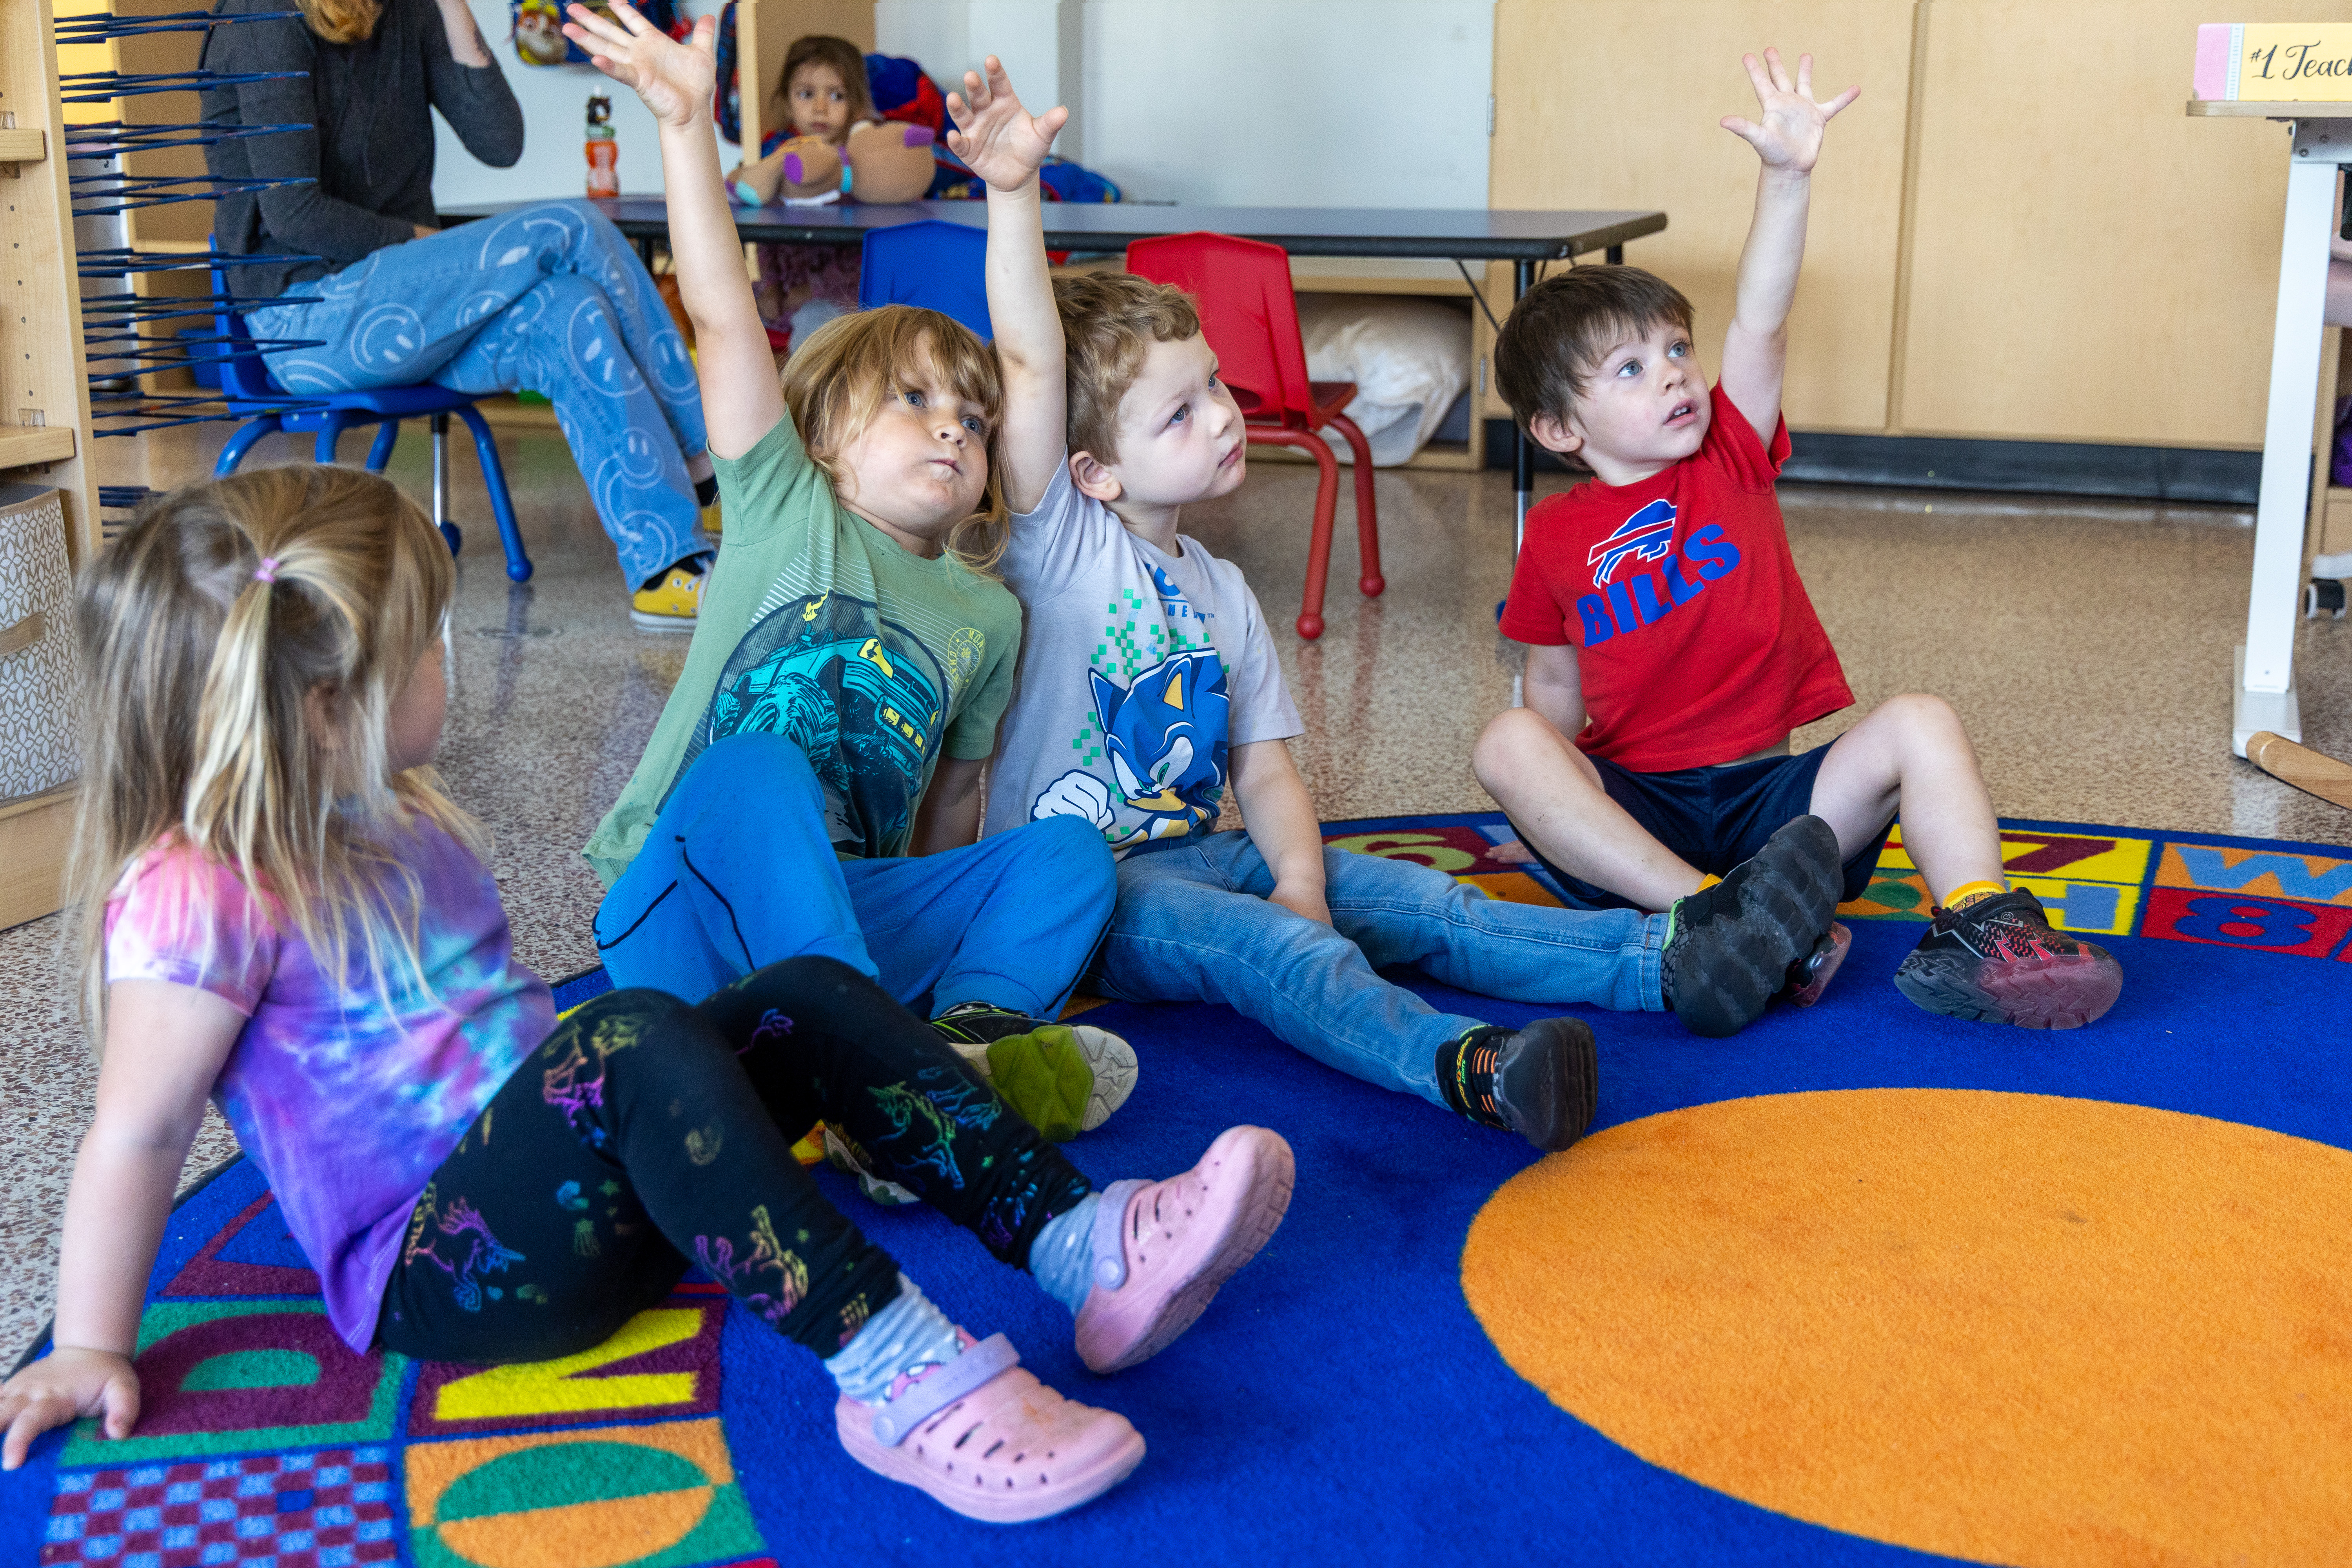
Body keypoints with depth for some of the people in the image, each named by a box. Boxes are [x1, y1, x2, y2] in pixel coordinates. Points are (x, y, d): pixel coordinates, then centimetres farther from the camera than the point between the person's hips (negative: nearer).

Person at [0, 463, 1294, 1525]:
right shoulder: (198, 900, -16)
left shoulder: (396, 826, 13)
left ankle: (1085, 1246, -15)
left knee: (808, 997, -3)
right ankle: (897, 1374, -41)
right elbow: (136, 1137, -14)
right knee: (638, 1040, -35)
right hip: (439, 1273, -9)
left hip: (580, 1187, 10)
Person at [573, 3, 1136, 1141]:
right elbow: (725, 319, -7)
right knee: (752, 768, -34)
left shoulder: (986, 616, 16)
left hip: (842, 922, 4)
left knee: (1066, 856, -13)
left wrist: (938, 937, 11)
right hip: (689, 908, -4)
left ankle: (980, 1028, -40)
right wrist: (687, 129, -15)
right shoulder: (787, 514, 4)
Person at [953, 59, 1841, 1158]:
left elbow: (1264, 768, 7)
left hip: (1190, 857, 7)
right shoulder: (1061, 542, -6)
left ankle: (1669, 961, -21)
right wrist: (1014, 192, -33)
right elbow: (1031, 364, -21)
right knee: (1253, 940, -33)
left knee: (1397, 896, -12)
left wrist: (1297, 875, -13)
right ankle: (1466, 1067, -57)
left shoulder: (1221, 594, 13)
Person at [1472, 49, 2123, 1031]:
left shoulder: (1731, 461, 7)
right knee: (1509, 743, -30)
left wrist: (1787, 176, -21)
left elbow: (1759, 325, -8)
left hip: (1766, 798, 2)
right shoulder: (1556, 536, 5)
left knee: (1920, 725, -21)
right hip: (1636, 812, -1)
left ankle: (1977, 932, -35)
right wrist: (1552, 796, -4)